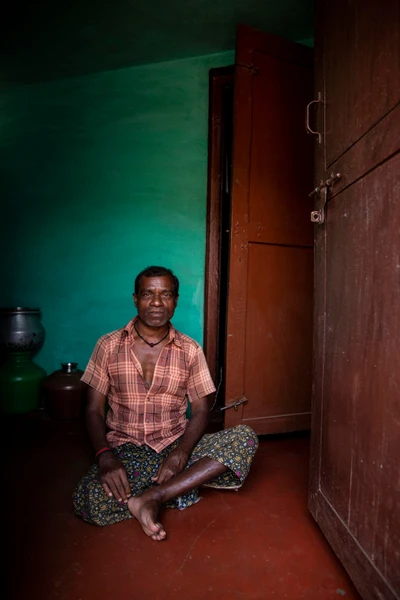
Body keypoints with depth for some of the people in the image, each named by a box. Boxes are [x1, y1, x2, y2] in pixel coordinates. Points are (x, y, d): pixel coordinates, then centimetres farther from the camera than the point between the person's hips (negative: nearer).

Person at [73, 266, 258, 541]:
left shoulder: (190, 350, 1)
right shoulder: (109, 345, 0)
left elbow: (201, 410, 1)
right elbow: (94, 409, 0)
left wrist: (181, 453, -19)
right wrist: (105, 456, -19)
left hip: (176, 445, 2)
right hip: (125, 449, -1)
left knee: (245, 438, -22)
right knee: (90, 503, -32)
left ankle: (151, 496, -23)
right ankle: (178, 487, -9)